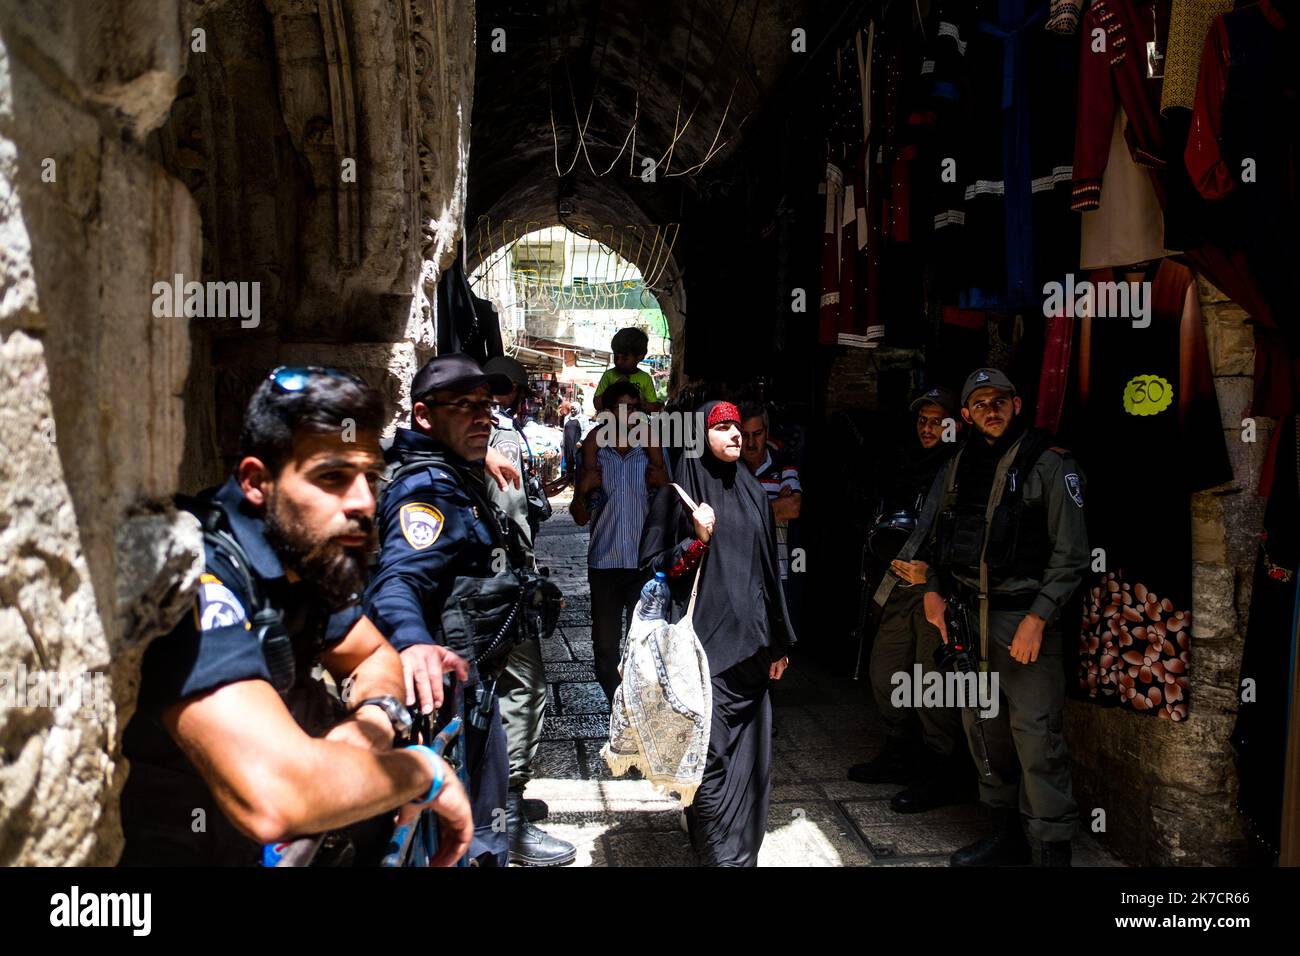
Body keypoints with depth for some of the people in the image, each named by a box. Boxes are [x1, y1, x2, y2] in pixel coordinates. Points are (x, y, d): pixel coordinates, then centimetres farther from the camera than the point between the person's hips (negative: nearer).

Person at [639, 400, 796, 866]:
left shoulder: (752, 493, 12)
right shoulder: (677, 495, -2)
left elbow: (769, 570, 15)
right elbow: (651, 566, -2)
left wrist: (778, 641, 14)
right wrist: (697, 541, -18)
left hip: (749, 641, 5)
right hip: (703, 643, -4)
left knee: (748, 751, 7)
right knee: (710, 753, -5)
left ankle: (745, 845, 21)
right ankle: (723, 854, 6)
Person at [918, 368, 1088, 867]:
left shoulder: (1050, 464, -4)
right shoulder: (956, 469, 13)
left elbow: (1070, 553, -8)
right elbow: (930, 535, 22)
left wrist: (1037, 618, -14)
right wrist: (932, 589, 8)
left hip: (1027, 618, -6)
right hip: (968, 615, 6)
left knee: (1036, 736, -8)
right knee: (983, 729, 13)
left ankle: (1052, 847, 3)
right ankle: (1006, 833, 28)